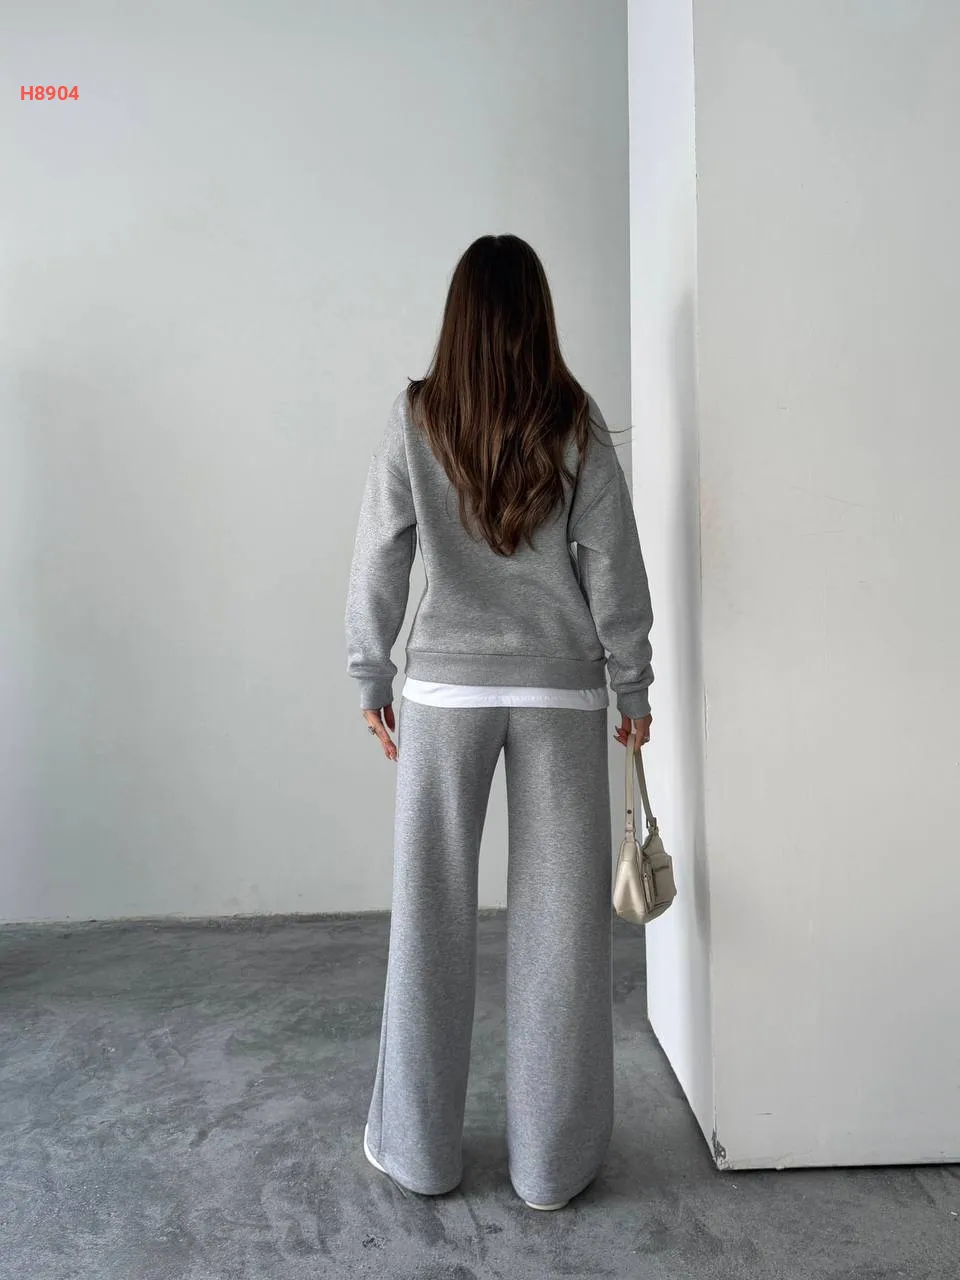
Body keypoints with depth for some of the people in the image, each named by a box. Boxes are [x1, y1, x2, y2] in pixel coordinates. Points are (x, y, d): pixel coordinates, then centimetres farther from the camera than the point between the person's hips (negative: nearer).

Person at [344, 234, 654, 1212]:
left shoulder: (416, 418, -1)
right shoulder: (577, 424, -1)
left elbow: (379, 561, 0)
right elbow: (613, 567, -1)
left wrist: (371, 680, 10)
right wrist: (633, 685, 8)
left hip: (445, 689, 0)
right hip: (561, 690, 0)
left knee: (432, 914, 11)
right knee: (558, 919, 9)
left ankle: (420, 1148, 27)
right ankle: (552, 1162, 23)